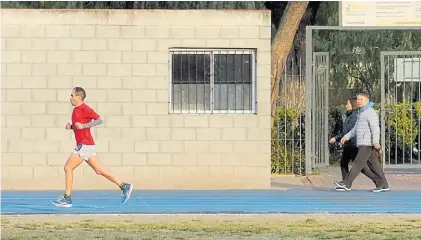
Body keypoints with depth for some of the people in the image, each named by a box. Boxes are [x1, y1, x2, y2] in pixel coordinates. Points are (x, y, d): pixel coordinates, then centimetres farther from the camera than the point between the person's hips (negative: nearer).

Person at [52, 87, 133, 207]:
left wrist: (83, 125, -22)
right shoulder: (76, 109, 16)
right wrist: (70, 126, 9)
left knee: (68, 167, -6)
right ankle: (124, 186, 10)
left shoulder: (84, 109, -12)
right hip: (83, 145, 10)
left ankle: (67, 199, -2)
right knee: (99, 170, 9)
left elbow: (99, 120, -20)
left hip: (85, 145, -10)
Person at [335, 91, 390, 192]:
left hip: (368, 144, -10)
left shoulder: (370, 112, -9)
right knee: (373, 165, 7)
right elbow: (356, 128, 28)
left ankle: (347, 184, -9)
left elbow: (375, 127, -19)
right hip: (363, 143, 10)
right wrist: (347, 136, 18)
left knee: (358, 163, -8)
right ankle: (383, 185, 7)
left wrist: (376, 141, -28)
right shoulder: (362, 113, 22)